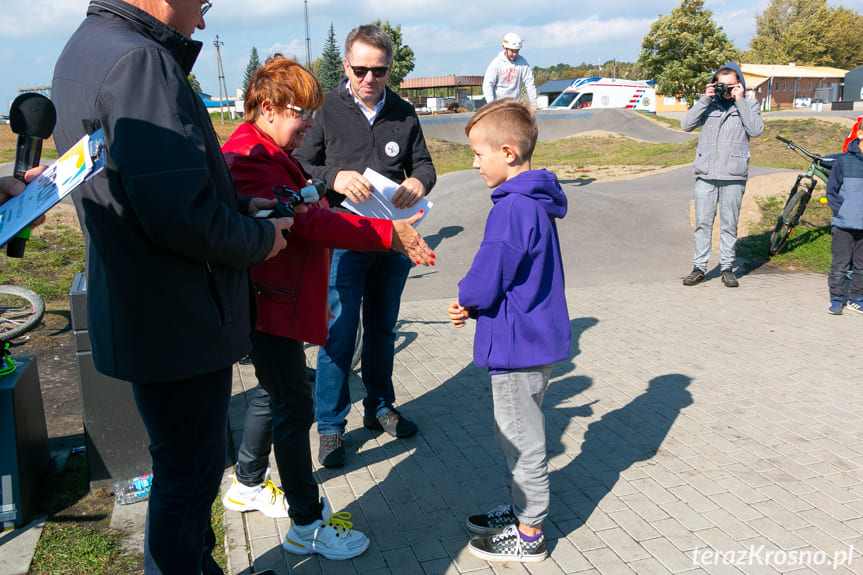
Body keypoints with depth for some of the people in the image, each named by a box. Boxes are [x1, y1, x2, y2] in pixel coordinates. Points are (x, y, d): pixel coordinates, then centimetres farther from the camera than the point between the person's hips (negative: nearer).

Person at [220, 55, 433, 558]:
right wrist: (391, 234, -27)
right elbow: (310, 224, -28)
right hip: (272, 307, -11)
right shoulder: (250, 158, -21)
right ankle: (307, 525, 11)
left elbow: (306, 213, 13)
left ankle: (248, 484, 41)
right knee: (294, 408, -3)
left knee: (274, 394, 22)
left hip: (283, 302, 11)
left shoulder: (274, 153, 15)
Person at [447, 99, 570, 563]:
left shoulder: (514, 208, -25)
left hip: (519, 348, -10)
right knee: (514, 436, 23)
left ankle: (529, 535, 23)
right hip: (532, 338, 10)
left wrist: (465, 295, -2)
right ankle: (521, 509, 40)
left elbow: (484, 283, -24)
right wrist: (472, 304, 3)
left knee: (522, 442, 6)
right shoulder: (534, 201, 8)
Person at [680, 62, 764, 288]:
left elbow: (756, 130, -9)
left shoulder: (749, 104, 8)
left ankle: (727, 268, 15)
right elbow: (686, 125, -2)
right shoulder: (708, 102, 11)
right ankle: (699, 268, 10)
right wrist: (705, 99, -8)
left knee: (729, 225, 5)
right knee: (702, 223, 2)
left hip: (733, 176, -1)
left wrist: (740, 101, -8)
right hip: (706, 175, 1)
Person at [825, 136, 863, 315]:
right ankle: (836, 299, 11)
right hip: (844, 224, -3)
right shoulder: (843, 161, -3)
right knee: (840, 263, 0)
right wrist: (842, 211, -10)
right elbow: (831, 191, 1)